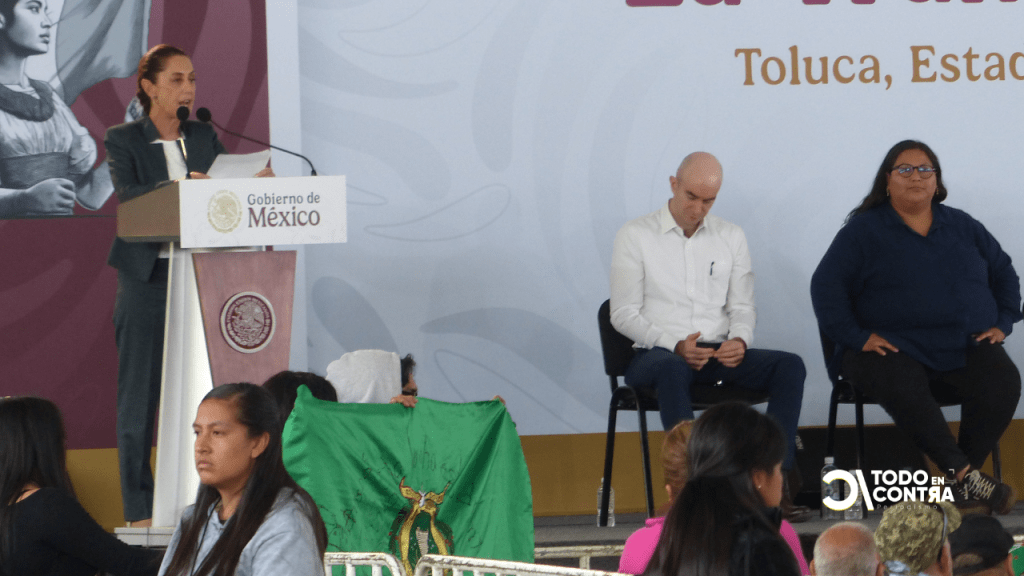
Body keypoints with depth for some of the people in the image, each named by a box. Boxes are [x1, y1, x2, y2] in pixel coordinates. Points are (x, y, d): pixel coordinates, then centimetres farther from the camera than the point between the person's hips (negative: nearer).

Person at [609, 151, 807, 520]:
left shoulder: (731, 237, 16)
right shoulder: (635, 236, 3)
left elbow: (742, 307, 14)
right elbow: (624, 314, -2)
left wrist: (740, 341, -12)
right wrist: (676, 345, -18)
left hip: (719, 353, 4)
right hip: (656, 354, -4)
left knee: (790, 365, -22)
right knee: (670, 368, -41)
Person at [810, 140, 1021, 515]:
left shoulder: (963, 227, 19)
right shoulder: (864, 231, 7)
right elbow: (826, 285, -1)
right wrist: (855, 336, -12)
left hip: (968, 348, 3)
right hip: (896, 350, -3)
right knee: (903, 387, -39)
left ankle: (961, 487, -24)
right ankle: (964, 474, -36)